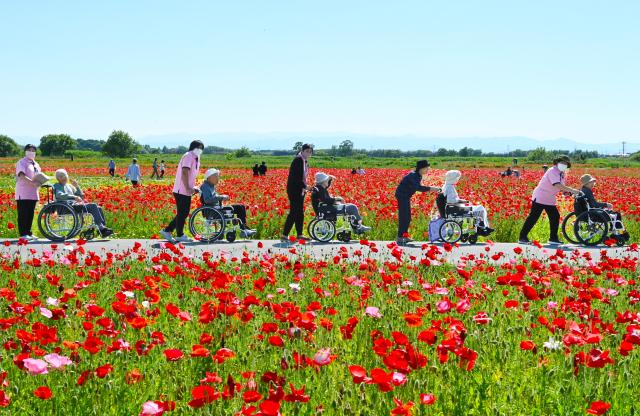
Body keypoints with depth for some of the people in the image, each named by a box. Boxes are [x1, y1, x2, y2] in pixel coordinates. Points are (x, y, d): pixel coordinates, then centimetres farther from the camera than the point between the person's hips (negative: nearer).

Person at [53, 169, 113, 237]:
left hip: (76, 204, 7)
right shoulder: (57, 186, 7)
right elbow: (60, 195, -16)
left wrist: (77, 187, 8)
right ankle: (101, 229, -30)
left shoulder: (69, 186, 28)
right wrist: (74, 197, -28)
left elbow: (81, 196, 25)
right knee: (93, 206, -24)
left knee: (98, 208, -11)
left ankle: (103, 228, -18)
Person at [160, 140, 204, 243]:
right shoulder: (188, 156, -12)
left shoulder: (195, 159, 19)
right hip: (182, 191, -10)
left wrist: (193, 188, 13)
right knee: (182, 213, -3)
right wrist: (188, 188, -28)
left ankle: (167, 231, 18)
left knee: (184, 213, 13)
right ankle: (179, 235, 6)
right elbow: (184, 173, -23)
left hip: (187, 192, 10)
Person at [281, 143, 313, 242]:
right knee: (294, 212, -11)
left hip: (300, 190, 9)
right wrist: (304, 186, -24)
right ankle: (284, 235, -9)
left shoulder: (305, 161, 14)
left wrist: (304, 187, 7)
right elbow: (295, 176, -22)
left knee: (300, 213, 11)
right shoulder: (298, 160, -15)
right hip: (294, 190, -9)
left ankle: (299, 235, 17)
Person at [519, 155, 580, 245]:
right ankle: (522, 237, -3)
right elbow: (557, 185, -33)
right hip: (540, 198, -9)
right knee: (533, 217, -8)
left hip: (550, 199, 9)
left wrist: (566, 191, -9)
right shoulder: (552, 171, -20)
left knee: (555, 217, 4)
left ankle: (553, 238, 13)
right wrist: (571, 190, -34)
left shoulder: (563, 174, 8)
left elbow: (561, 187, 14)